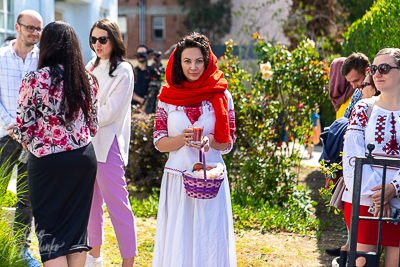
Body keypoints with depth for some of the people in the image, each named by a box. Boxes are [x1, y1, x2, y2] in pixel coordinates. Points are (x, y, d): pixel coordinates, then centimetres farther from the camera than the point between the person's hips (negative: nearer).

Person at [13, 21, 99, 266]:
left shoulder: (35, 80, -11)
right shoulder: (88, 80, 3)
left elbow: (23, 129, -9)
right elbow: (93, 126, 10)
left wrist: (32, 145, 11)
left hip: (48, 162, -4)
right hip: (84, 158, 4)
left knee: (50, 230, 5)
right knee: (78, 227, 13)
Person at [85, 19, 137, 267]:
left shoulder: (123, 71, -9)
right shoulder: (92, 66, 14)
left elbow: (109, 112, -14)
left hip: (108, 144, -8)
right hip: (86, 142, 8)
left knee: (117, 204, -7)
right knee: (91, 202, 15)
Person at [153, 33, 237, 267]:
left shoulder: (221, 95, 1)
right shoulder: (168, 97, 3)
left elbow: (228, 142, 3)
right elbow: (159, 142, 3)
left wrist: (209, 140, -18)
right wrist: (183, 139, -16)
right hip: (177, 176, 1)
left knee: (209, 240, 3)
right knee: (177, 239, 5)